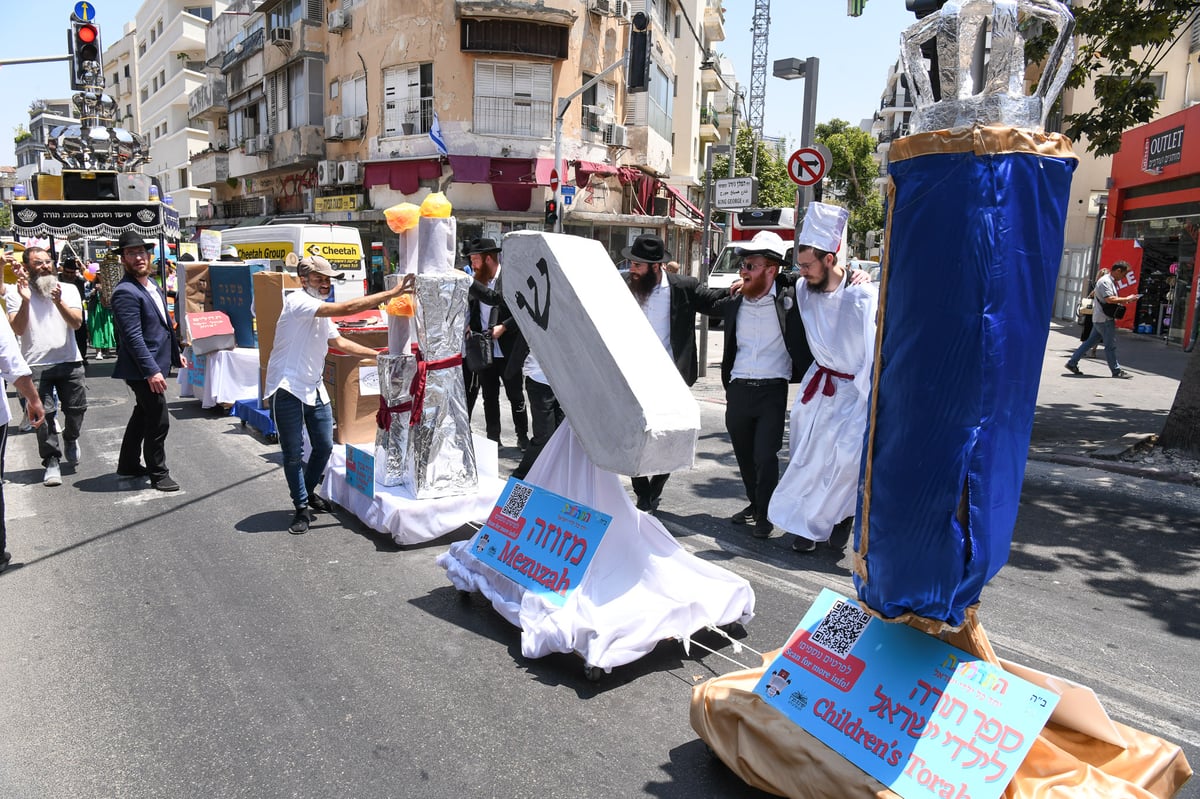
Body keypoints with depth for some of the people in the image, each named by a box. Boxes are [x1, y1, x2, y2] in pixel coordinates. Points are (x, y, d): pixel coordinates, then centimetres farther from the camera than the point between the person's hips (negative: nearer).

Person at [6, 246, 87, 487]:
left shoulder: (68, 290, 8)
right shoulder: (16, 294, 4)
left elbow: (77, 323, -4)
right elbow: (18, 329, -7)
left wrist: (59, 302, -19)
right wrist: (25, 301, -17)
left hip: (70, 361, 2)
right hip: (36, 365, -1)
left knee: (76, 408, 5)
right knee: (43, 414, -5)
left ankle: (70, 439, 36)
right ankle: (52, 462, 4)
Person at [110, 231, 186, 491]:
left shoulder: (152, 284, 11)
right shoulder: (125, 292, -19)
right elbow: (133, 337, -24)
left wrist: (176, 353, 22)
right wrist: (152, 371, -27)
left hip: (155, 364, 10)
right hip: (143, 369, -10)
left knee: (143, 415, 21)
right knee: (158, 422, -4)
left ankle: (128, 465, 36)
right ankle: (158, 474, 10)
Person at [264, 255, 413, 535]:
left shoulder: (321, 311, 13)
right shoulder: (297, 301, -17)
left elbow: (340, 342, 18)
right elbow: (347, 308, -27)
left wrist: (378, 355, 11)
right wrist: (392, 292, -28)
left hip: (314, 388, 9)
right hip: (288, 389, -9)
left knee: (324, 447, 14)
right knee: (294, 453, 2)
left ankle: (308, 492, 36)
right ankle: (301, 508, 15)